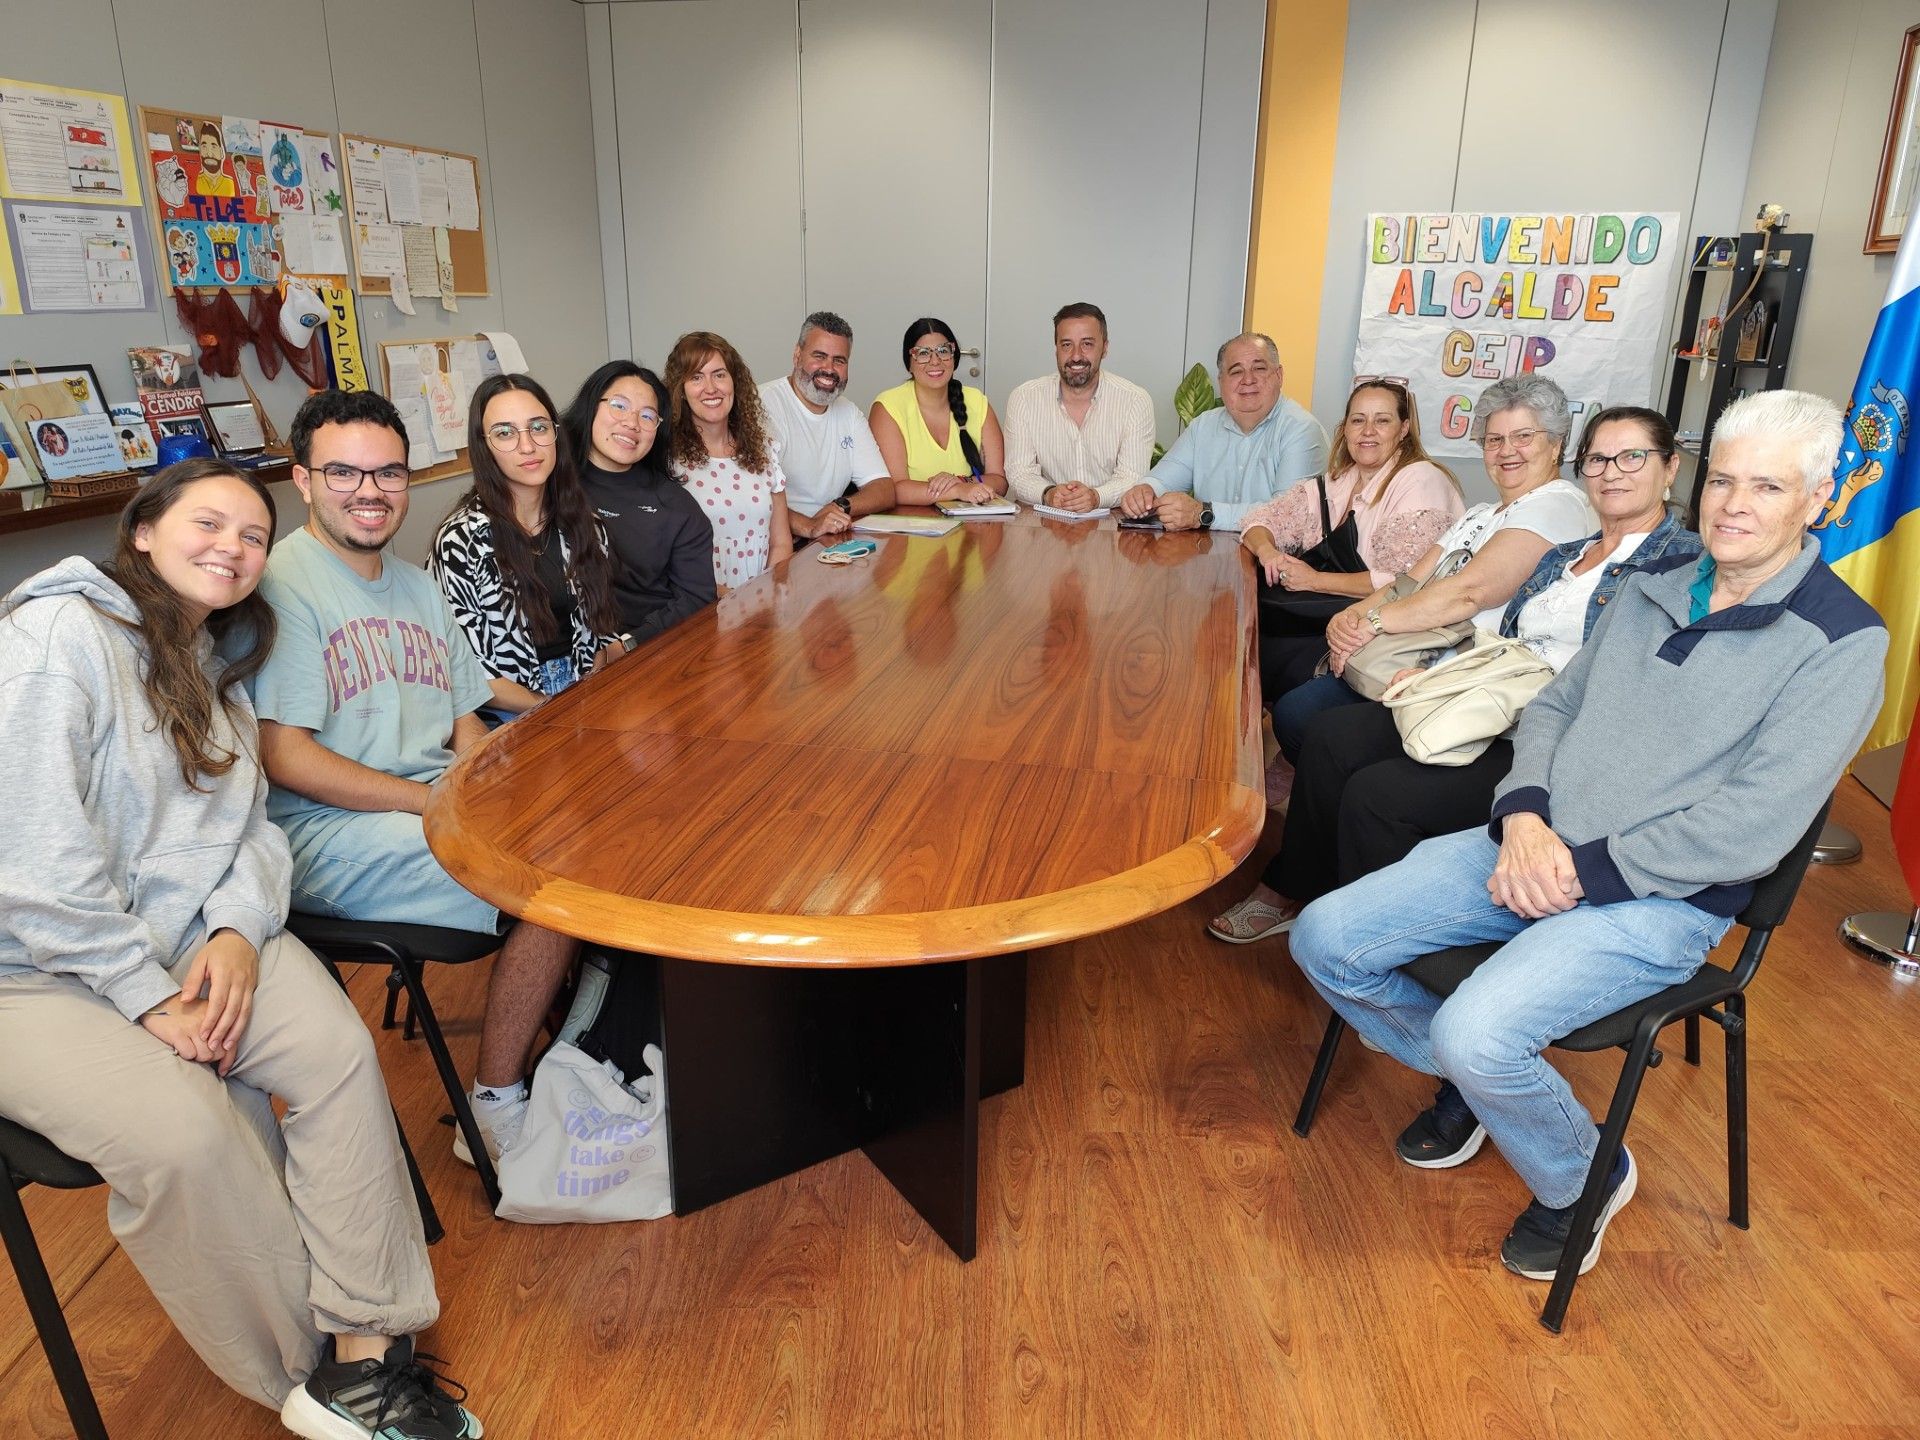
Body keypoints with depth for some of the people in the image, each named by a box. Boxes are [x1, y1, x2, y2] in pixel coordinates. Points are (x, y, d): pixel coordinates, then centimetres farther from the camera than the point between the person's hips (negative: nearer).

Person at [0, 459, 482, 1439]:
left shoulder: (217, 667, 13)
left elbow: (252, 830, 7)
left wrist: (238, 926, -14)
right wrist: (148, 996, -19)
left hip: (192, 938, 7)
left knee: (340, 1049, -18)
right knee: (183, 1130, -28)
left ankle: (365, 1342, -11)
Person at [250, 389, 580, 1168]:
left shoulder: (417, 584, 17)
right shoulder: (281, 585, -9)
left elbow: (466, 723, 16)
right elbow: (288, 758, -16)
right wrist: (442, 805, -20)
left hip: (439, 803, 8)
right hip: (330, 834, -8)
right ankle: (496, 1111, -6)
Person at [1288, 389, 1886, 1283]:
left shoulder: (1841, 642, -10)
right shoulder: (1654, 587, 10)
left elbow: (1752, 828, -17)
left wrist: (1582, 873, -17)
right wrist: (1524, 819, -6)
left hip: (1661, 900, -6)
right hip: (1534, 847, 7)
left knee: (1477, 1035, -29)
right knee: (1325, 940, -5)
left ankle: (1584, 1179, 6)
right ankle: (1470, 1082, 22)